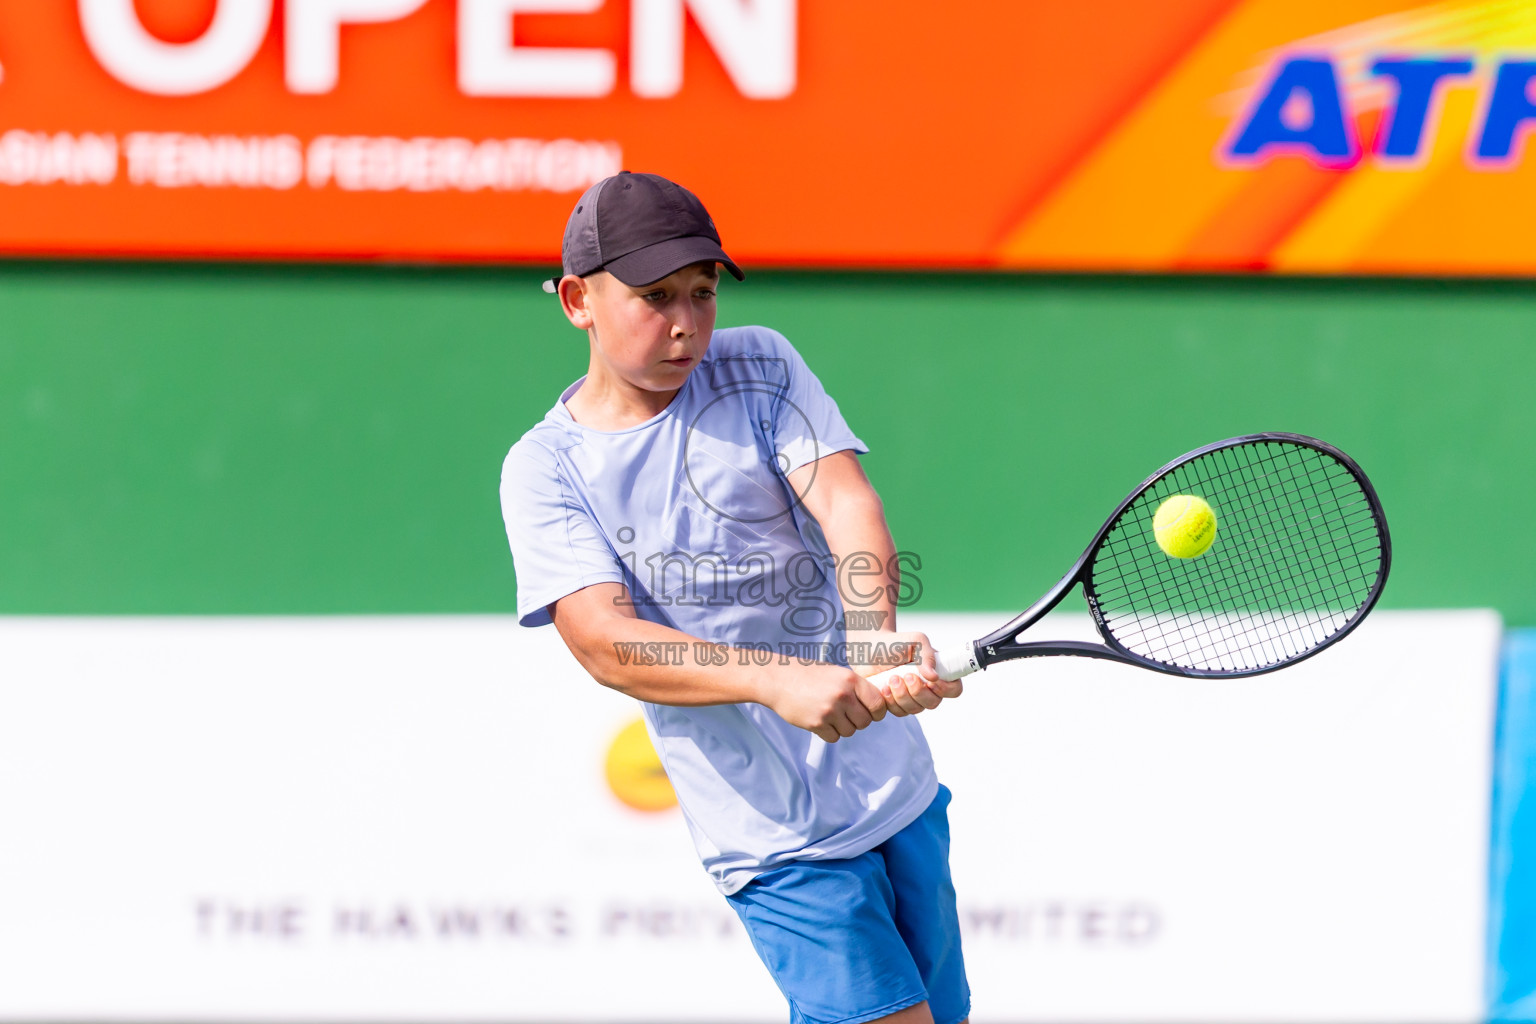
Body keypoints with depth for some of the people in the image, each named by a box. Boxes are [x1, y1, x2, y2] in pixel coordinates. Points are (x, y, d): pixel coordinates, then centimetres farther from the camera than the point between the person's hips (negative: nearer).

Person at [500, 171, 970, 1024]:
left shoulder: (759, 368, 3)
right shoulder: (544, 470, -5)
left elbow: (844, 503, -12)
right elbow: (607, 644, -18)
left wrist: (875, 638, -33)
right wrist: (780, 683, -34)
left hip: (896, 787, 4)